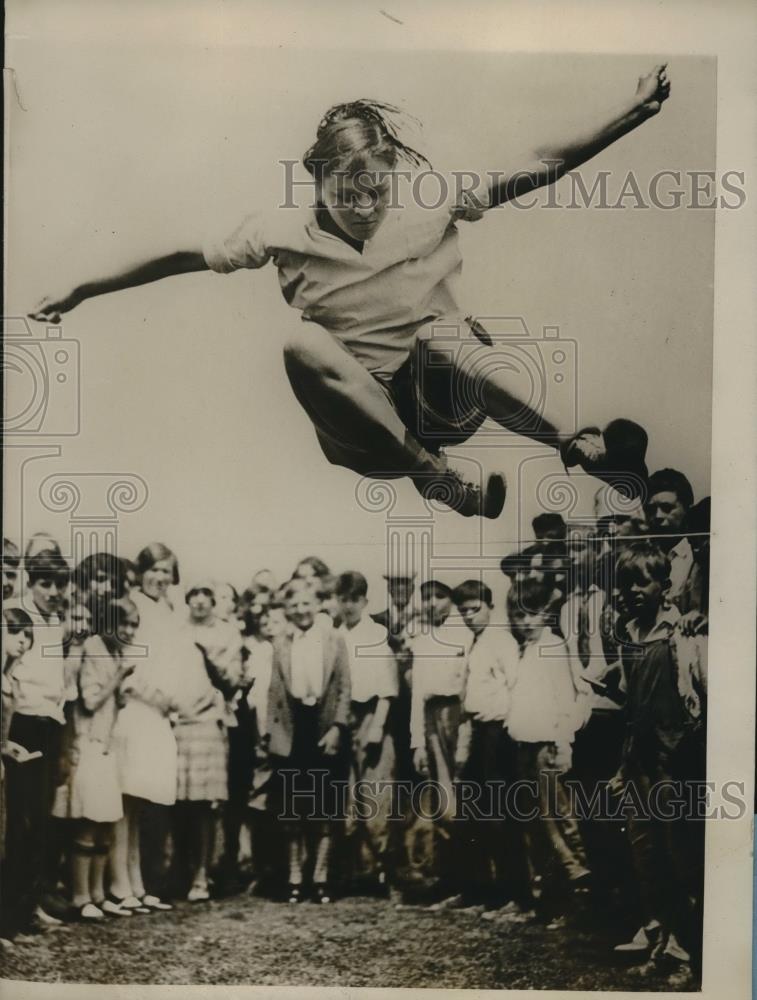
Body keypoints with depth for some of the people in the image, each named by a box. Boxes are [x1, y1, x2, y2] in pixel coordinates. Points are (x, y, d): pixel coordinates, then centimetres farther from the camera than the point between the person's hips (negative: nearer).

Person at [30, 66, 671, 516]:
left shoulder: (432, 208, -2)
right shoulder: (284, 233, -1)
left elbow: (542, 166, -6)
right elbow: (182, 257, 6)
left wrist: (637, 109, -14)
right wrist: (80, 292, 6)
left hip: (443, 401, -1)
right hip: (364, 424, 1)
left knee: (441, 334, -34)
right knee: (304, 343, -29)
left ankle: (577, 446, -26)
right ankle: (436, 474, -30)